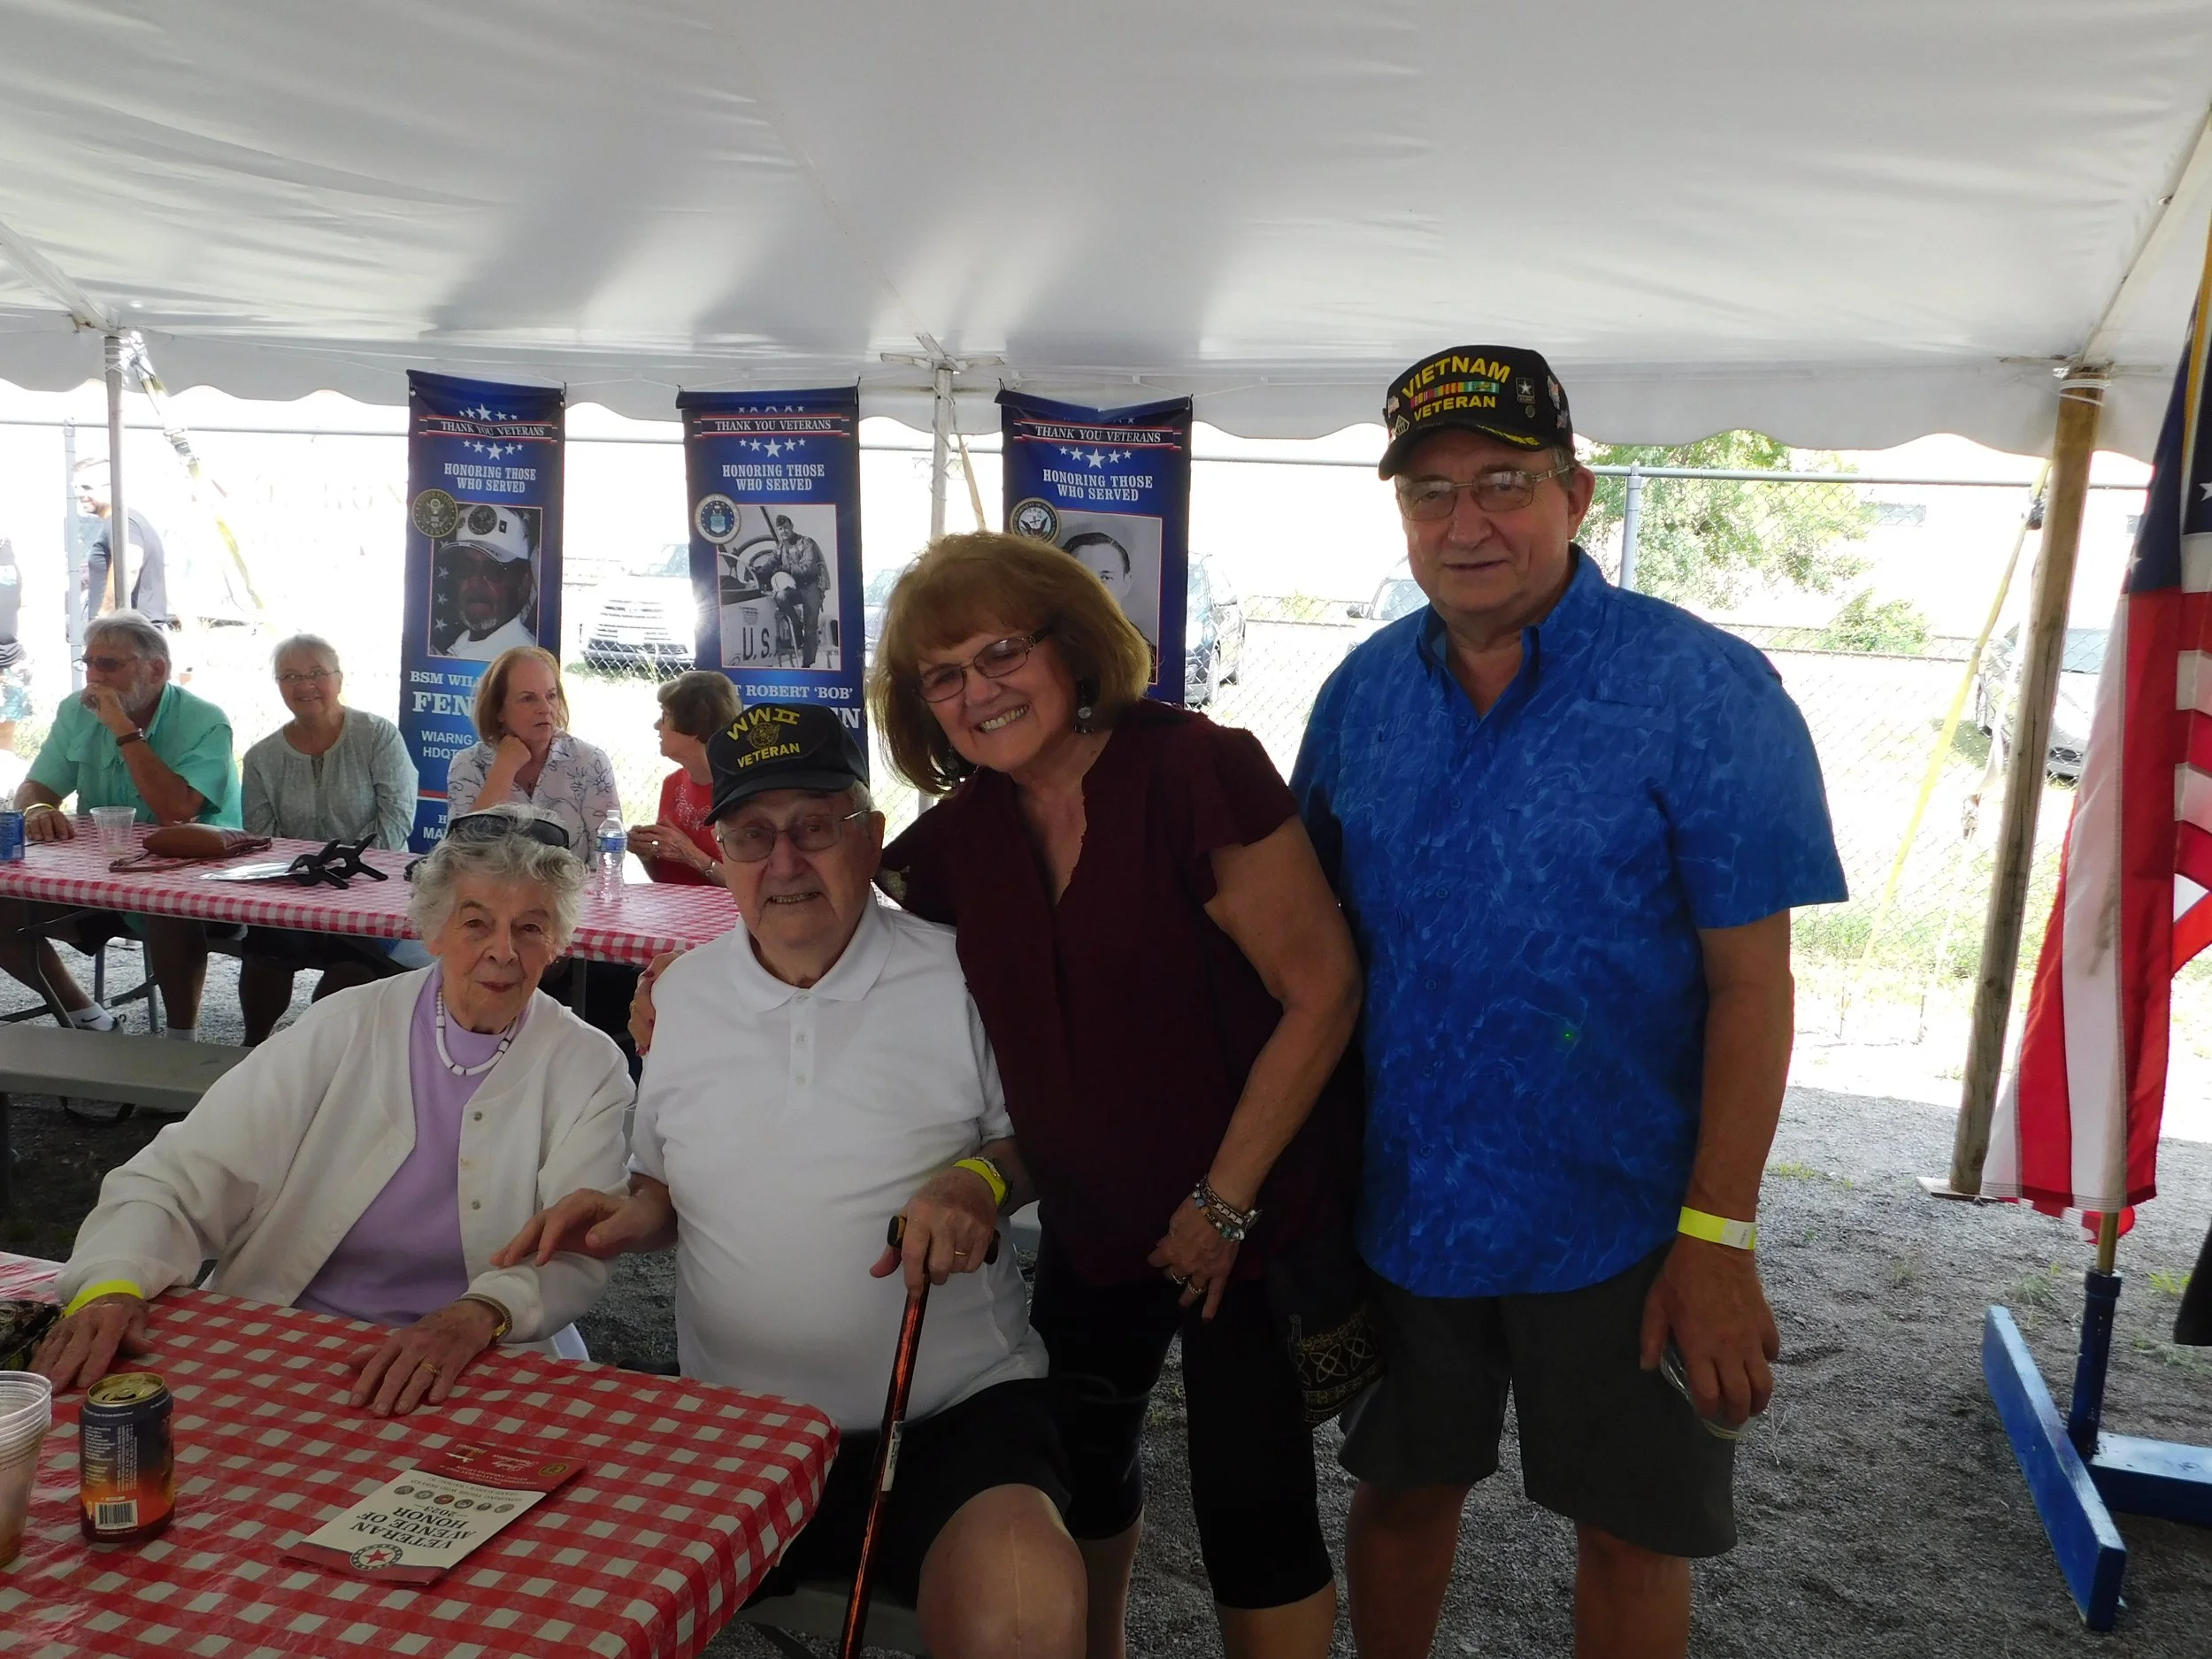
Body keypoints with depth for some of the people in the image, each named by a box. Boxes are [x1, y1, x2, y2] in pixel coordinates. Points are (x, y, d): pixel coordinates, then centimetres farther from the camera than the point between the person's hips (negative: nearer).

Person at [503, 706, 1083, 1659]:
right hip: (737, 1425, 4)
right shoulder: (678, 997, 9)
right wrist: (629, 1218, -2)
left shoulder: (963, 975, -4)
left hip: (956, 1409, -3)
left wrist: (985, 1180, -16)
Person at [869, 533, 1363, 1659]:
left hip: (1248, 1219, -7)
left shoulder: (1193, 768, -22)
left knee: (1250, 1504, 2)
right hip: (1090, 1225, 7)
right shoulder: (963, 830, -3)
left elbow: (1322, 991, -21)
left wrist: (1225, 1202, -18)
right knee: (1076, 1466, 23)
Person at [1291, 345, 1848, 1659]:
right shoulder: (1363, 693, 0)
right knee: (1404, 1491, 20)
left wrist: (1719, 1238, -15)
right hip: (1399, 1200, 4)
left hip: (1618, 1219, -3)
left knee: (1629, 1530, 15)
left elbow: (1752, 982, -14)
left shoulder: (1703, 690, -14)